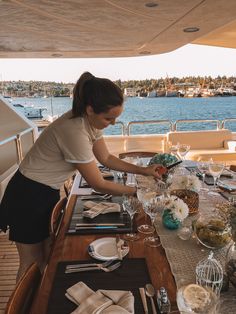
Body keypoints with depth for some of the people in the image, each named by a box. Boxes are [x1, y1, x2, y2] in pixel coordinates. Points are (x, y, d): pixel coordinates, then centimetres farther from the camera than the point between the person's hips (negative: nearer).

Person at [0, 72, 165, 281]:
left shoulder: (91, 122, -7)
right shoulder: (75, 132, -34)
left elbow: (106, 158, 6)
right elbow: (98, 184, -25)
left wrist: (143, 170, 0)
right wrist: (136, 191, -13)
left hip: (49, 193, 8)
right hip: (29, 195, -8)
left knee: (48, 258, 20)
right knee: (32, 263, 12)